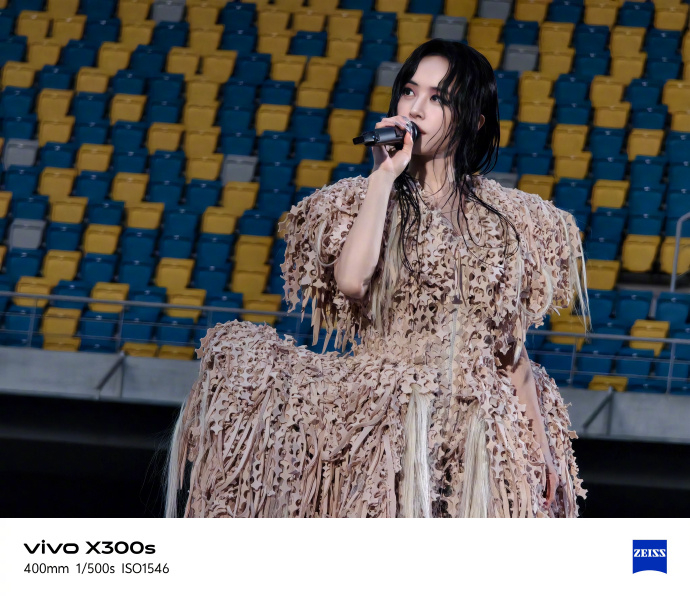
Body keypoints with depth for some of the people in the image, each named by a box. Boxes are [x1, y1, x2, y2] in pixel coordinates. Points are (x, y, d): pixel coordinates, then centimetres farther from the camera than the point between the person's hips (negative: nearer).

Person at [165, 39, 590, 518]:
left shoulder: (507, 217, 12)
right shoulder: (365, 200, 7)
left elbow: (510, 343, 14)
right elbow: (351, 280, -15)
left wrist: (537, 439, 8)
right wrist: (384, 177, -9)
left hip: (482, 427, 2)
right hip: (385, 420, -2)